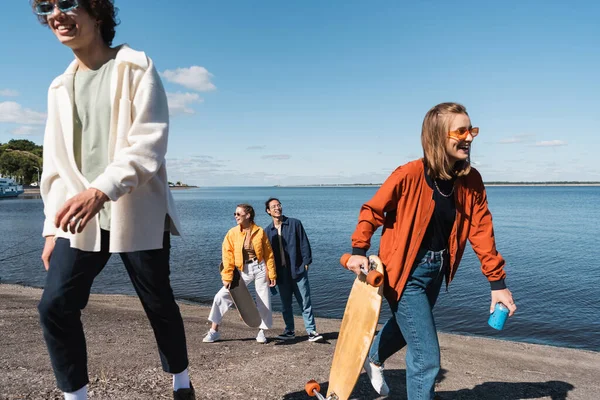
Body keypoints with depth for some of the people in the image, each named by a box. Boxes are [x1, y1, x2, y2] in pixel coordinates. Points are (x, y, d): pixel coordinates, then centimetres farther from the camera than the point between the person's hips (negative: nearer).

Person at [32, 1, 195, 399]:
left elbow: (149, 143, -15)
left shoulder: (136, 67, -2)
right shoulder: (60, 87, 14)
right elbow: (55, 164, 14)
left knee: (158, 303, 6)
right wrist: (53, 226, 9)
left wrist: (100, 190, -28)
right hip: (79, 216, 5)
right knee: (55, 305, -5)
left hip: (138, 213, -4)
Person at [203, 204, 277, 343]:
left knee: (264, 302, 5)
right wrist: (227, 277, -11)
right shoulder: (232, 233, -5)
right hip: (243, 271, 1)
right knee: (221, 296, -6)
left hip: (260, 269, -1)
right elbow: (228, 256, -6)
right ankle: (214, 331, 9)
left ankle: (261, 332, 28)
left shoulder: (260, 231, -6)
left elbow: (269, 254, 0)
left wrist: (272, 274, 1)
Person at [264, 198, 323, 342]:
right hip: (281, 272, 3)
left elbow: (304, 244, 0)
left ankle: (311, 331, 4)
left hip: (298, 270, -3)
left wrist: (306, 262, -6)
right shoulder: (268, 231, 8)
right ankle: (289, 331, 24)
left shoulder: (294, 223, 0)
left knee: (305, 302, -1)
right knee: (285, 304, 11)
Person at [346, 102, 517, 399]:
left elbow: (481, 230, -3)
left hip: (437, 271, 7)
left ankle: (373, 358, 61)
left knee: (407, 325, 30)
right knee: (427, 357, -3)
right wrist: (359, 251, -16)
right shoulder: (409, 174, -23)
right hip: (405, 273, -7)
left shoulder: (471, 181, -7)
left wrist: (497, 282, -4)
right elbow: (372, 210, -11)